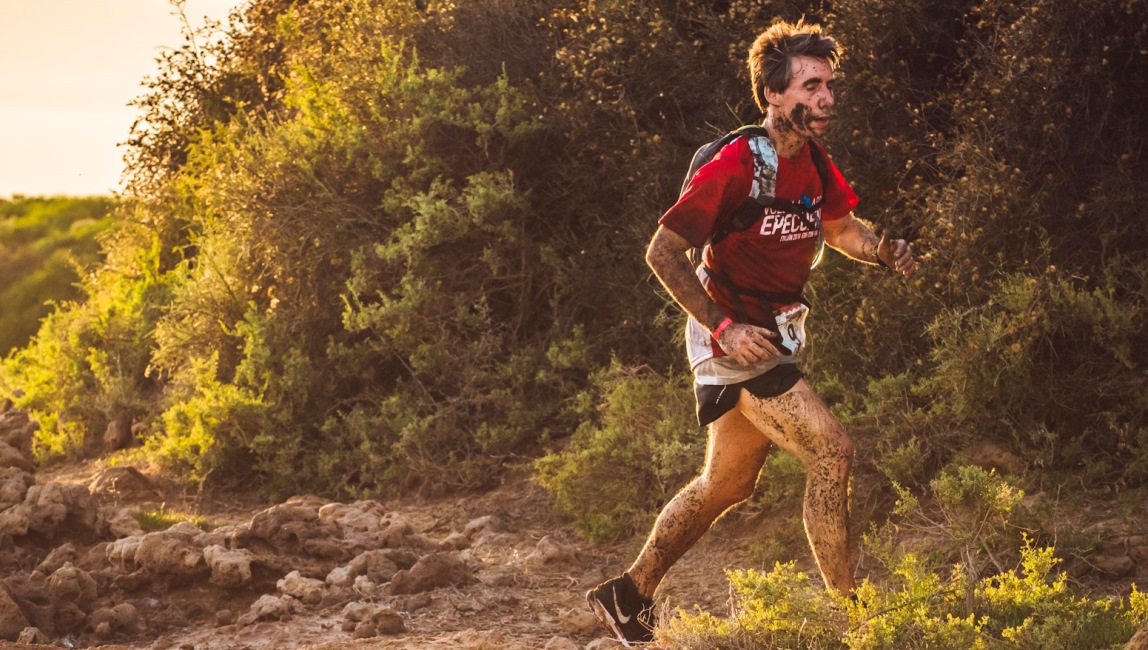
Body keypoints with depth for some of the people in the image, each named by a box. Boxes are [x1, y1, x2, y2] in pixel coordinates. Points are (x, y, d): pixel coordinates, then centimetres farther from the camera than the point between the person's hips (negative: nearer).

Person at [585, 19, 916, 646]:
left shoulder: (814, 166, 3)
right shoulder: (735, 167, -22)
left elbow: (839, 227, 21)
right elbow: (662, 251, -19)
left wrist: (883, 250, -2)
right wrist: (723, 327, -25)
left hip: (772, 335, 9)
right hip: (734, 337, -9)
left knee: (726, 484, 17)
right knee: (832, 450, -18)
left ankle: (628, 594, 31)